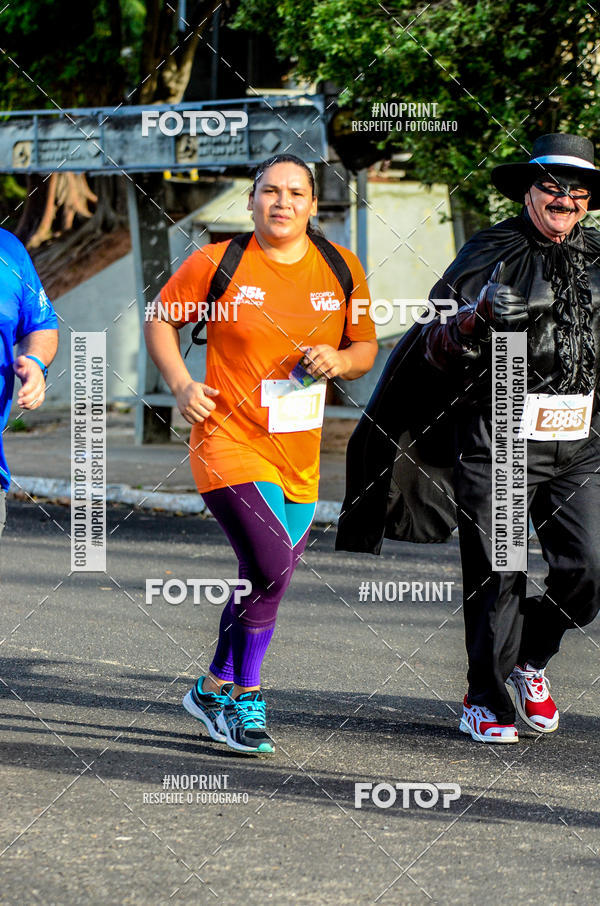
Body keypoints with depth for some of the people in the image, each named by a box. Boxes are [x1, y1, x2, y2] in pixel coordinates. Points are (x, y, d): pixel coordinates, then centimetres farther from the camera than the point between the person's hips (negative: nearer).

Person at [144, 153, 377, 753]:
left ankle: (215, 690, 35)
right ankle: (243, 697, -3)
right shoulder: (216, 263, -6)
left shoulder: (342, 269, 5)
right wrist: (180, 384, -7)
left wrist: (338, 360, -8)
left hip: (299, 457, 5)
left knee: (266, 579, 14)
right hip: (229, 444, -5)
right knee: (273, 568, -20)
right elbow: (161, 319, 7)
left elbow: (365, 348, 14)